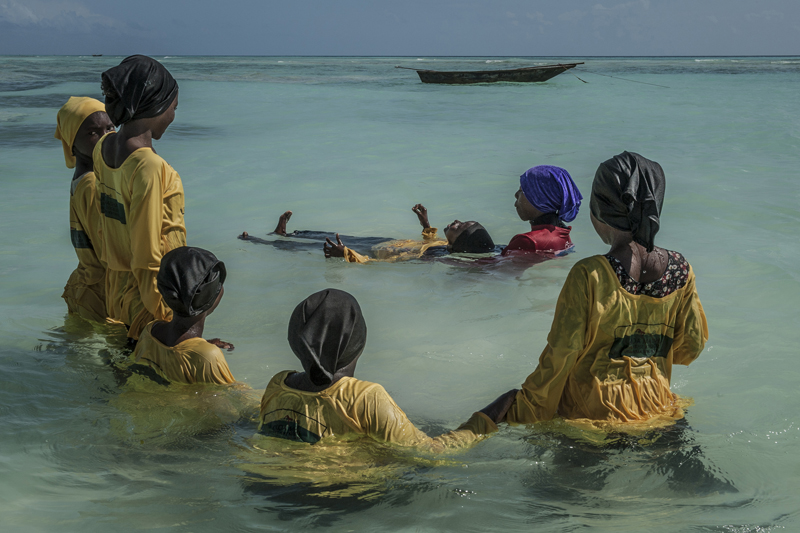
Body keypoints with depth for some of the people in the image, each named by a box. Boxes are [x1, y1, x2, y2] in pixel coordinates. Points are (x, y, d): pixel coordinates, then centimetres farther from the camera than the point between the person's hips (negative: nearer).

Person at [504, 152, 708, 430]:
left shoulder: (589, 275, -17)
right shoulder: (680, 271, -3)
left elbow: (560, 355, -13)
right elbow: (691, 347, 8)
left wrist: (526, 415, -3)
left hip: (591, 415, -5)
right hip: (656, 412, 5)